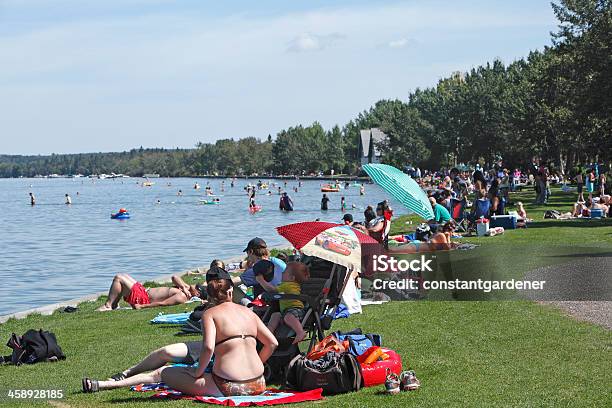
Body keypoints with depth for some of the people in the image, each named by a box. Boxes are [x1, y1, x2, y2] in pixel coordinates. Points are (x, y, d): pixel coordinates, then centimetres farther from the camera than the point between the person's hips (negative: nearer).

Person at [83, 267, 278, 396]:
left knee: (163, 373, 11)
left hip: (226, 387, -4)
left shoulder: (210, 314, -1)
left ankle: (102, 384, 17)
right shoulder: (248, 312, 13)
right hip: (257, 385, 4)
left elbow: (208, 347, -17)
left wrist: (198, 373, -2)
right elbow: (272, 343, 14)